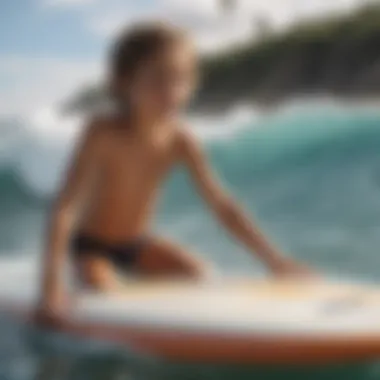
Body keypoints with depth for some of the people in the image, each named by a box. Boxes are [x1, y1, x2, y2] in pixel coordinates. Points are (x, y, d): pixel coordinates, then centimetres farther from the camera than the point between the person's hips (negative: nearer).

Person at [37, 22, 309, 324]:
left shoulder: (180, 141, -16)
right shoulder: (104, 133, -27)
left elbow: (222, 205, -14)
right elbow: (65, 208, -30)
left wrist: (273, 259, -22)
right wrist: (52, 281, -39)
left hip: (137, 243, 4)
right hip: (92, 246, -4)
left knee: (198, 273, -16)